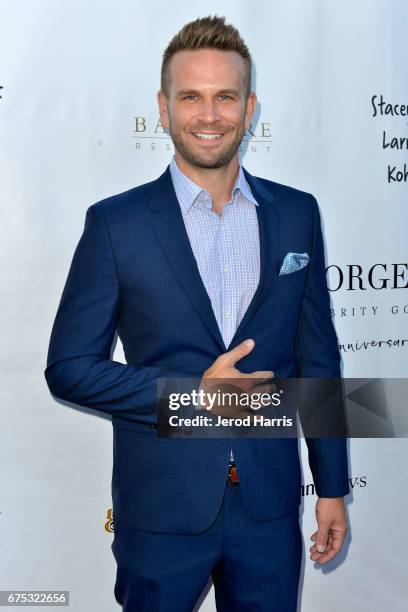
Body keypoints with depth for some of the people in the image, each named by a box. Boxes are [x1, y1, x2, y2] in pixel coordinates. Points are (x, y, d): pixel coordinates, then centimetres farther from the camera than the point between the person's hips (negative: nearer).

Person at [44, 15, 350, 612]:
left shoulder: (297, 214, 1)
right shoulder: (115, 223, -8)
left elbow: (317, 357, 5)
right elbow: (68, 367, -7)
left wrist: (333, 488, 6)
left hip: (270, 506, 3)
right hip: (161, 508, -2)